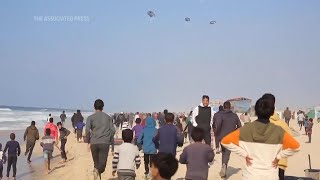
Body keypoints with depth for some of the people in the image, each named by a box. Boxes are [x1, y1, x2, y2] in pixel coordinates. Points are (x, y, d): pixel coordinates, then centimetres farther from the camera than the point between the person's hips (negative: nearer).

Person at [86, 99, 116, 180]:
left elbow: (87, 130, -7)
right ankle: (97, 170, -34)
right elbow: (113, 130, 5)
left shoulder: (91, 117, 6)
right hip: (105, 143, 0)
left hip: (94, 143, 0)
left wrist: (88, 142, 2)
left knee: (96, 163, 15)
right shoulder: (108, 117, 12)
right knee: (102, 163, -4)